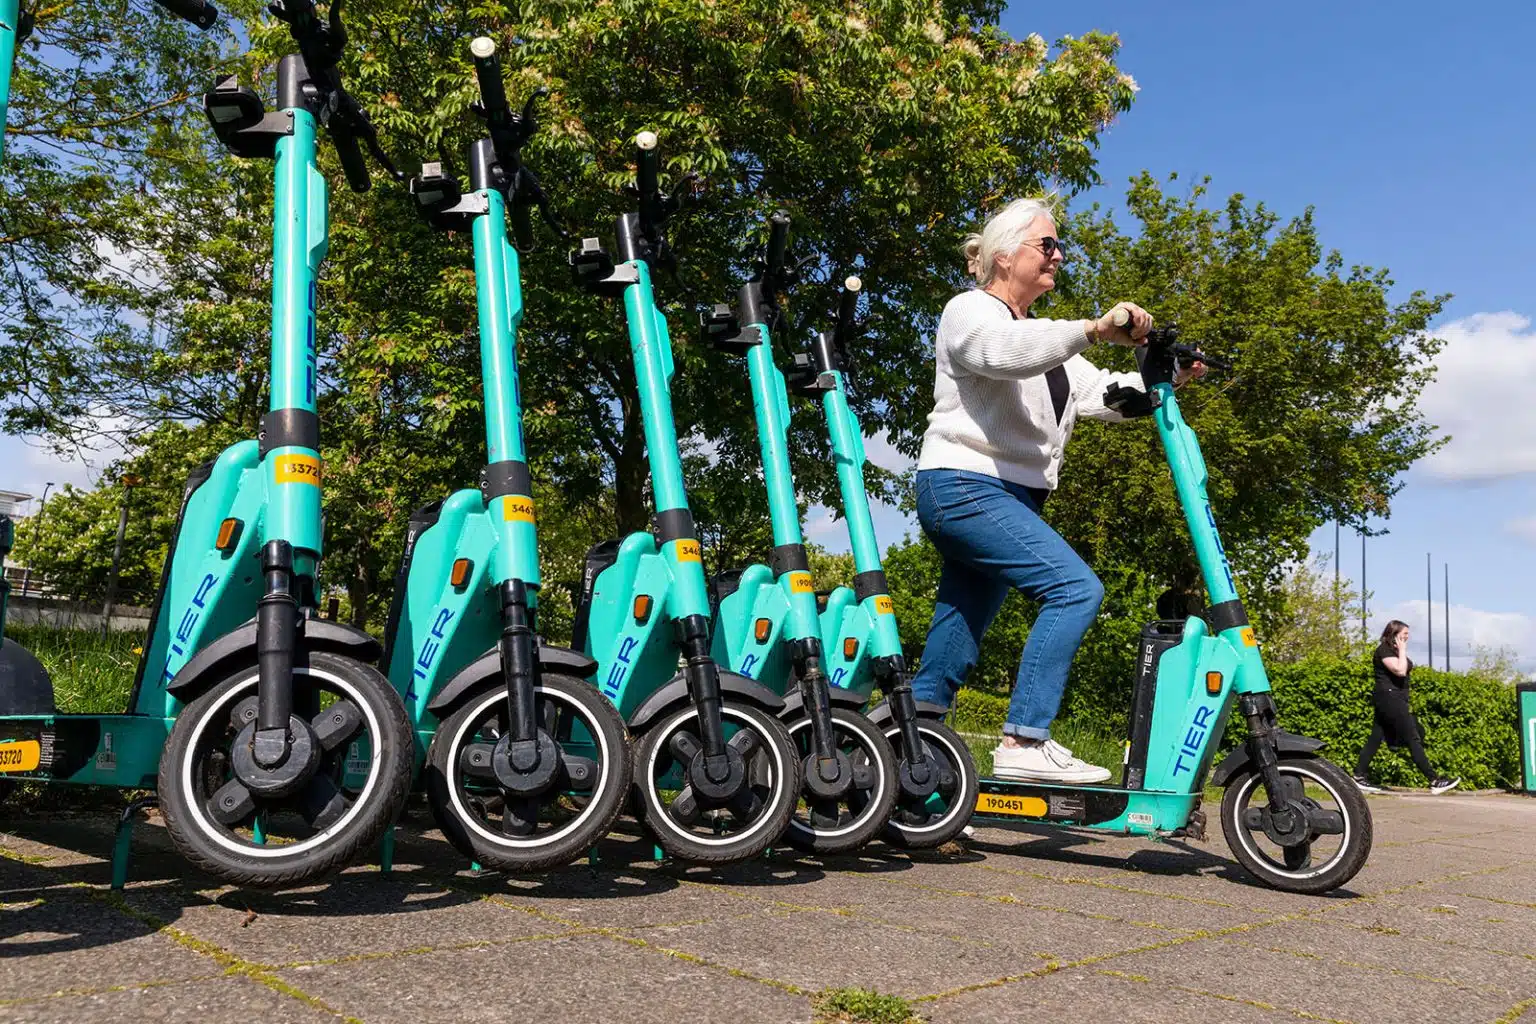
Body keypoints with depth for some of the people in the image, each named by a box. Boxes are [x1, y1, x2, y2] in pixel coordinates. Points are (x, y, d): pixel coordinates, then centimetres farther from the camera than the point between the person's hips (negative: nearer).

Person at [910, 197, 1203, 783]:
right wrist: (1095, 330, -32)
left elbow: (1101, 395, 16)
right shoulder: (970, 309, -1)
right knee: (1076, 587, -21)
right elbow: (1004, 352, -25)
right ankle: (1024, 743, -23)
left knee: (958, 638, 7)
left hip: (1011, 500, 9)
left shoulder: (1045, 336, 25)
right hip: (965, 487, -9)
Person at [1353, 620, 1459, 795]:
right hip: (1389, 697, -10)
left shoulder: (1394, 651, 20)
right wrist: (1402, 650, -14)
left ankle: (1359, 777, 5)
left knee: (1376, 739, 6)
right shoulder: (1384, 650, -12)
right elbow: (1400, 670, -25)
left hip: (1394, 699, 10)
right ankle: (1434, 781, -11)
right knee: (1413, 739, -11)